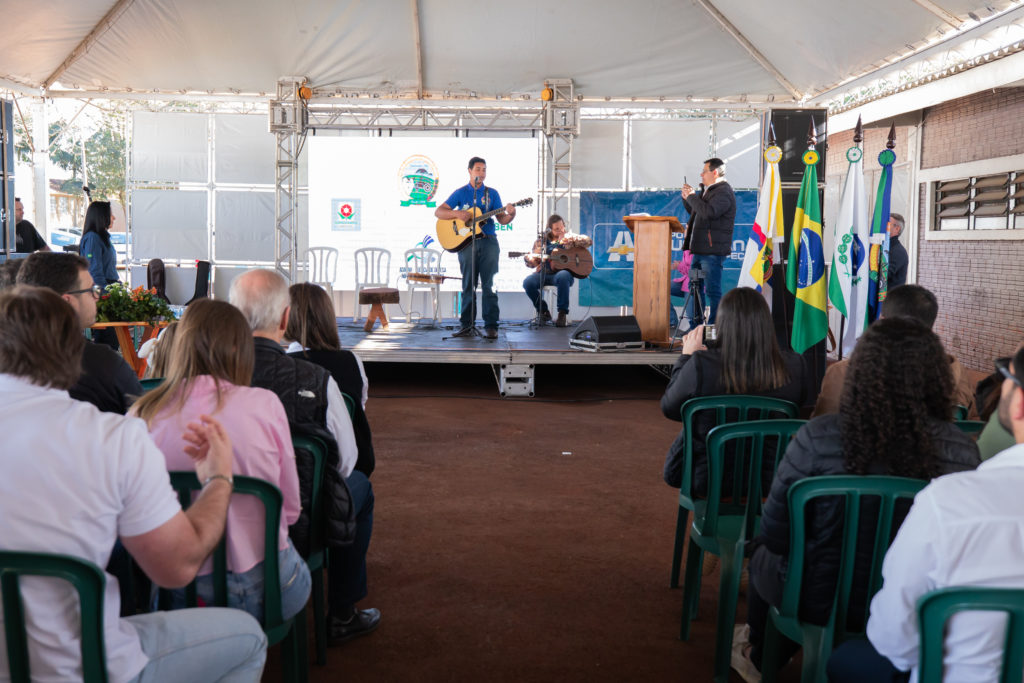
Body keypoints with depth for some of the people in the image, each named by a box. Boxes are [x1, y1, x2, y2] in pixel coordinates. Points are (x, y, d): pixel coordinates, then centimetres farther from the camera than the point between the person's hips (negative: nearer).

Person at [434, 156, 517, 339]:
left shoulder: (492, 193, 11)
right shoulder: (460, 193, 8)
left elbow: (502, 220, 8)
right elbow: (439, 212, 4)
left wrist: (510, 215, -15)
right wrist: (457, 214, -13)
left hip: (488, 241, 0)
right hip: (466, 242, 0)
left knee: (489, 283, -5)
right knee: (468, 284, 3)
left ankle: (491, 326, -5)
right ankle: (467, 324, 8)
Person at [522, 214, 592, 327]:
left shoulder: (569, 237, 12)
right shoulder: (541, 241, 14)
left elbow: (589, 241, 1)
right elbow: (534, 262, 14)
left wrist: (570, 239, -10)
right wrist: (529, 260, -10)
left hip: (563, 272, -2)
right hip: (544, 273, 2)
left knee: (562, 277, -39)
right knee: (528, 282, -27)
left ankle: (562, 314, -28)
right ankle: (544, 311, -6)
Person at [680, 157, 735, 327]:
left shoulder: (724, 192, -12)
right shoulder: (708, 190, 20)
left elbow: (708, 212, -27)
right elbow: (694, 211, 31)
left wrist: (692, 197, -14)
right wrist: (687, 197, 13)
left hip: (713, 250, -10)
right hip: (700, 249, 11)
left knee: (712, 290, -7)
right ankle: (695, 326, 22)